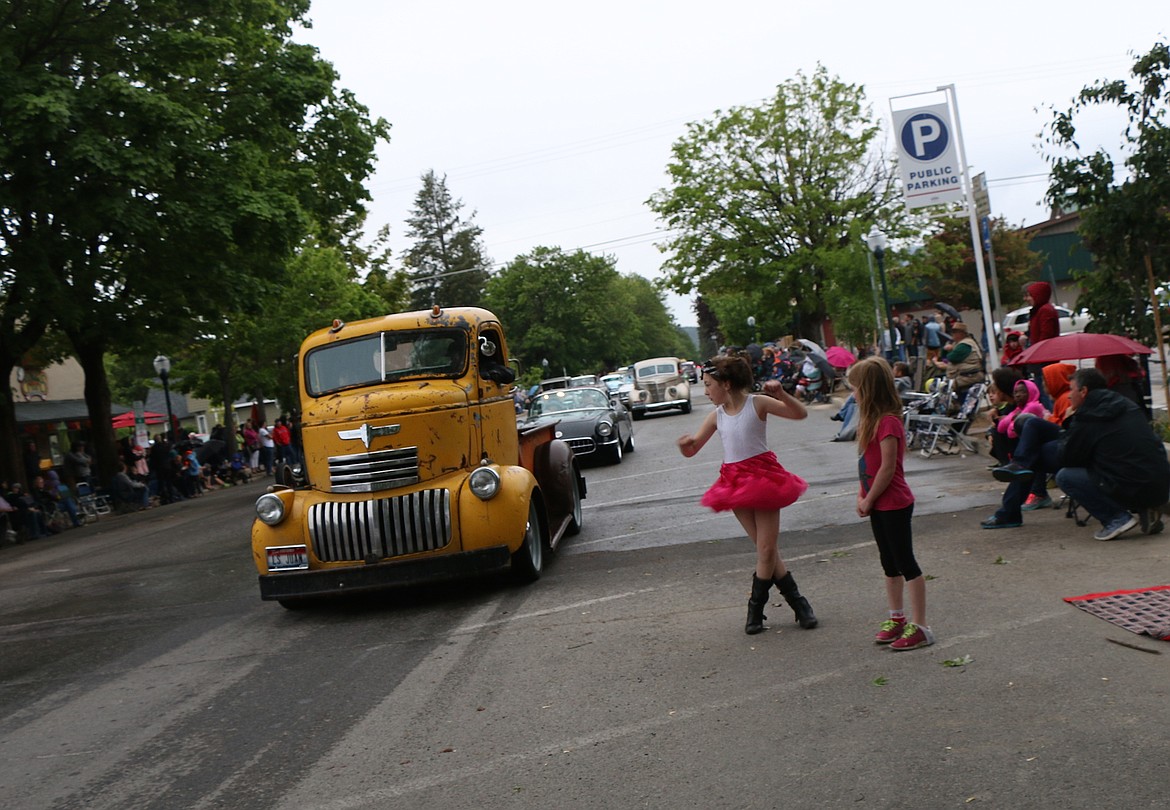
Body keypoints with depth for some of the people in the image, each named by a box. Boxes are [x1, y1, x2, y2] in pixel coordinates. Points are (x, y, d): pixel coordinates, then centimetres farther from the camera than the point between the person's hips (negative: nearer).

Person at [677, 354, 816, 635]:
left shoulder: (757, 403, -6)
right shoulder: (716, 416, 6)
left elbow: (801, 414, -9)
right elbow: (691, 450, 8)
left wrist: (781, 394, -26)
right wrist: (685, 443, -15)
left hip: (762, 476, -4)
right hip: (735, 482, 4)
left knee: (767, 549, -3)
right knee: (767, 550, 5)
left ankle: (755, 608, 13)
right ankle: (797, 603, 16)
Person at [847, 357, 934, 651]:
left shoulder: (888, 422, -20)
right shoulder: (872, 420, 10)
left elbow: (888, 467, -22)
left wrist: (869, 499, -14)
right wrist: (862, 495, 3)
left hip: (894, 504, -10)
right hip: (879, 504, 10)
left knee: (905, 563, -2)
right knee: (889, 563, 18)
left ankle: (920, 627, 5)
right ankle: (897, 618, 30)